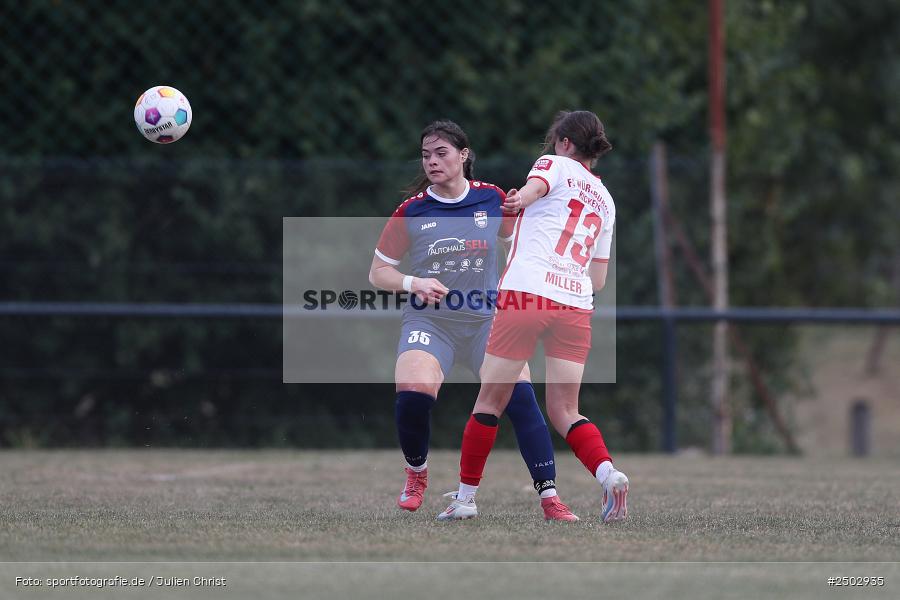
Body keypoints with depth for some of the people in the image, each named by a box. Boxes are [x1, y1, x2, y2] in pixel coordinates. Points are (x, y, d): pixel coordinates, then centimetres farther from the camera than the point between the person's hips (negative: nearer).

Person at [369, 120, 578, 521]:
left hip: (487, 318, 1)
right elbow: (378, 272, 1)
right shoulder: (411, 211, -5)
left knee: (521, 397, -16)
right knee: (412, 397, -25)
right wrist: (414, 282, -16)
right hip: (429, 320, -1)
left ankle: (549, 498, -11)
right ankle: (416, 474, 5)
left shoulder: (493, 200, -2)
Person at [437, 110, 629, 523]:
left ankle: (465, 496, 12)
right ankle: (608, 473, -18)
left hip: (527, 292, -5)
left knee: (490, 400, 6)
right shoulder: (605, 200, 24)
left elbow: (536, 185, -15)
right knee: (564, 412, 7)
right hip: (577, 305, 5)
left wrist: (520, 200, -29)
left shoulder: (554, 163, 10)